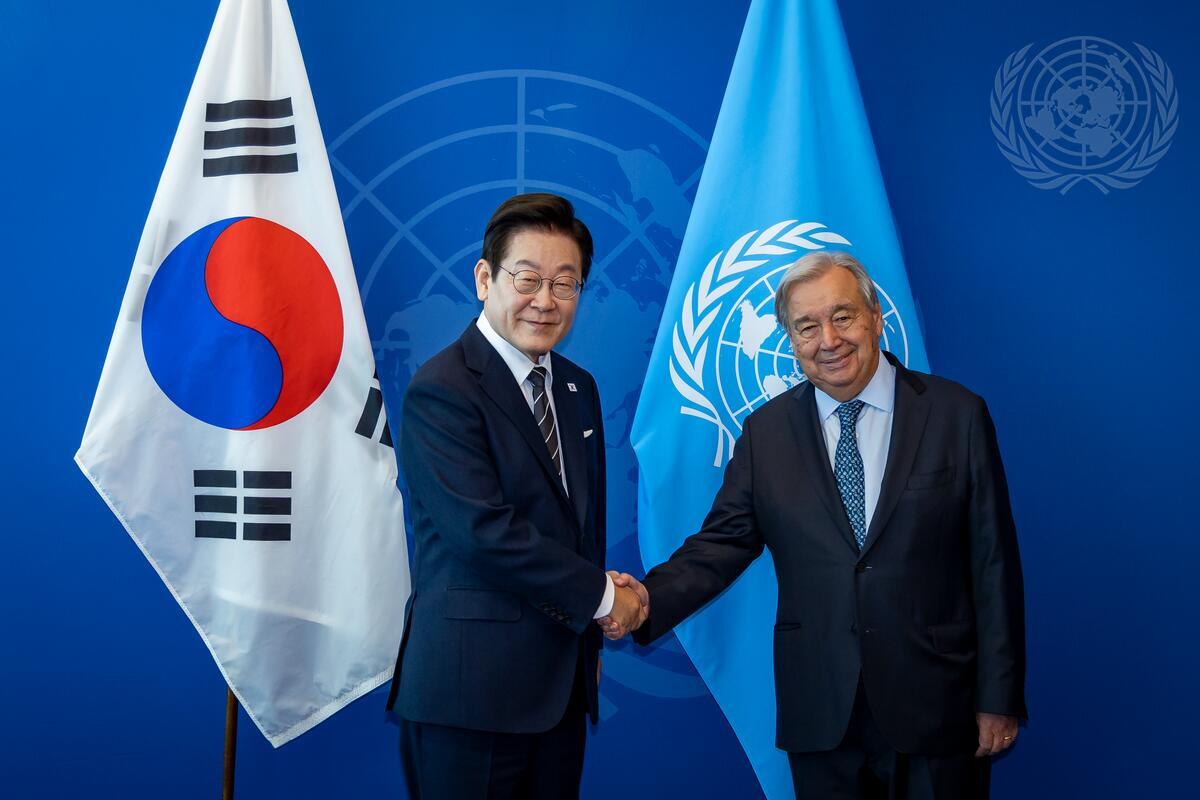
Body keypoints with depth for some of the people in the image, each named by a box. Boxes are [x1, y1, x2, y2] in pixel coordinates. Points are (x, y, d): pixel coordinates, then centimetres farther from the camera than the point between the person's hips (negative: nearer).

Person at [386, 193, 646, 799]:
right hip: (471, 688, -7)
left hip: (562, 683, 7)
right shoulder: (440, 391, -13)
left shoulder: (579, 390, 13)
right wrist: (601, 595, -11)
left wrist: (591, 639, 14)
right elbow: (484, 531, -20)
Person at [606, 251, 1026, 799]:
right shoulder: (766, 432, 4)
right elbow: (723, 542, 2)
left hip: (936, 707, -1)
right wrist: (649, 599, -18)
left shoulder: (957, 415, -3)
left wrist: (999, 698, -4)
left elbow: (993, 564, -3)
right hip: (820, 713, 2)